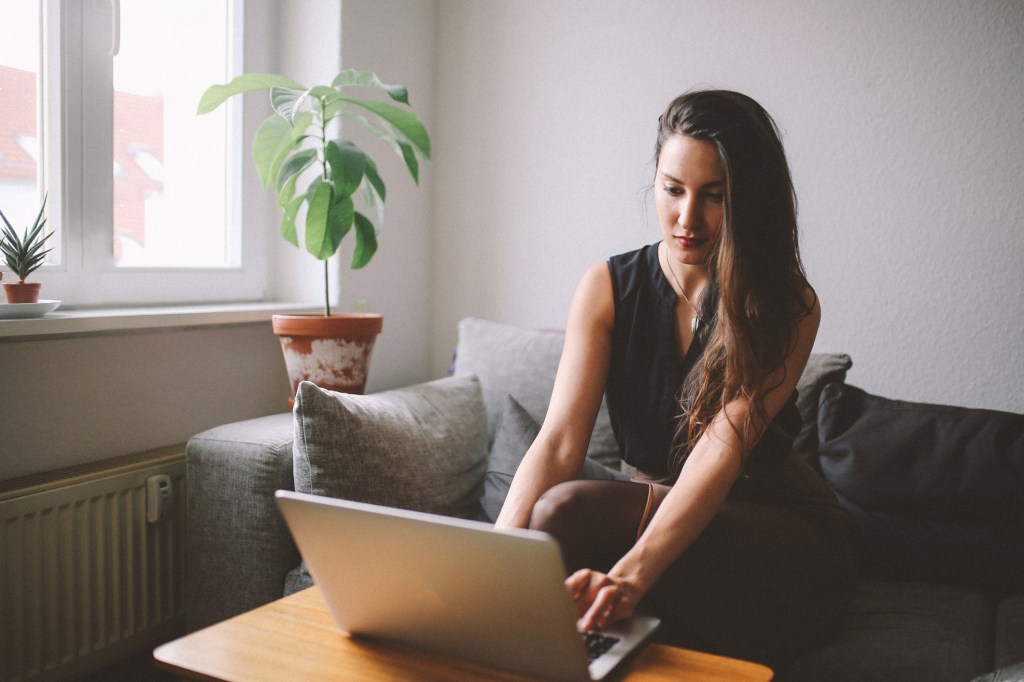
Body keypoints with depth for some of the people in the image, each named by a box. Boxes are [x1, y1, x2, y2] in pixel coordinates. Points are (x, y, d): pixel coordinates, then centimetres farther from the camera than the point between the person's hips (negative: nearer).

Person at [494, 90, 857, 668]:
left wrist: (633, 572, -45)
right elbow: (560, 440, -16)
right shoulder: (608, 288, -5)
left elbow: (722, 447, -28)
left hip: (777, 530, -3)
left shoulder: (790, 307, -14)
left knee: (567, 510, -30)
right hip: (656, 508, 4)